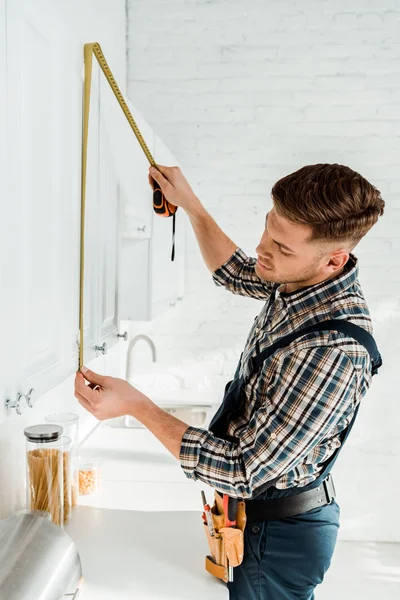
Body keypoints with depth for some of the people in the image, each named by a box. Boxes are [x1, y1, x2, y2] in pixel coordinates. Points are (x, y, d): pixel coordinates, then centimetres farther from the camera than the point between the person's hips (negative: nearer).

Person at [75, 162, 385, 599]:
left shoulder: (331, 354, -38)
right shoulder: (300, 279, -11)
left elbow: (242, 473, -32)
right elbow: (235, 272, 12)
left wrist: (137, 406, -30)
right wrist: (189, 203, 5)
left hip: (276, 532, -8)